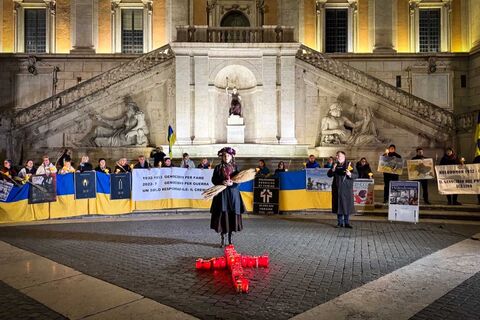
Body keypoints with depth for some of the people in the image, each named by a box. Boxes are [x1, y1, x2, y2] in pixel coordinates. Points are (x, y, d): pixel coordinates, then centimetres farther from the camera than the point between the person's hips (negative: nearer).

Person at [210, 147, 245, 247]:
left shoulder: (235, 167, 7)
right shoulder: (218, 167, 5)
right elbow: (214, 180, 1)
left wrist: (232, 183, -16)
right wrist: (222, 182, -16)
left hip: (233, 193, 1)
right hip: (221, 194, -1)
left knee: (232, 216, 2)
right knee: (222, 215, -2)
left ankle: (230, 239, 15)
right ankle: (222, 239, 10)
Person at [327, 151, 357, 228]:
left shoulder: (349, 164, -1)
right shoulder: (336, 165, 11)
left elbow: (355, 175, -7)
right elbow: (329, 174, 10)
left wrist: (350, 174, -28)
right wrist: (333, 169, -8)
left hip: (347, 188, -3)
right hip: (337, 188, 3)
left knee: (347, 205, -1)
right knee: (338, 205, 4)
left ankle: (347, 223, 9)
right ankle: (340, 222, 13)